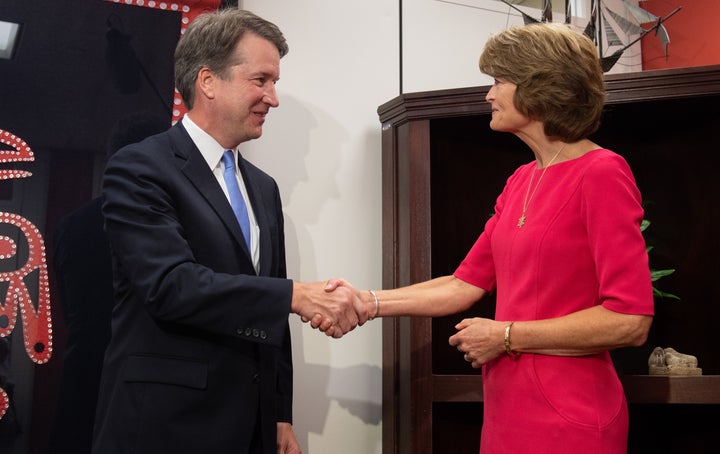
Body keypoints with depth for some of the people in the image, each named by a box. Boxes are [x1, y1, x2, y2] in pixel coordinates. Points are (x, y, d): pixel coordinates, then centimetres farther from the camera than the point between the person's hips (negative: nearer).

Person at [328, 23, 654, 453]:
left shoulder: (601, 173, -13)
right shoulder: (521, 181, 9)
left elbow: (630, 321, -19)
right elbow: (465, 285, 8)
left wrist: (507, 336, -13)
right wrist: (369, 302, 0)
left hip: (565, 420, -7)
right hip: (507, 409, 7)